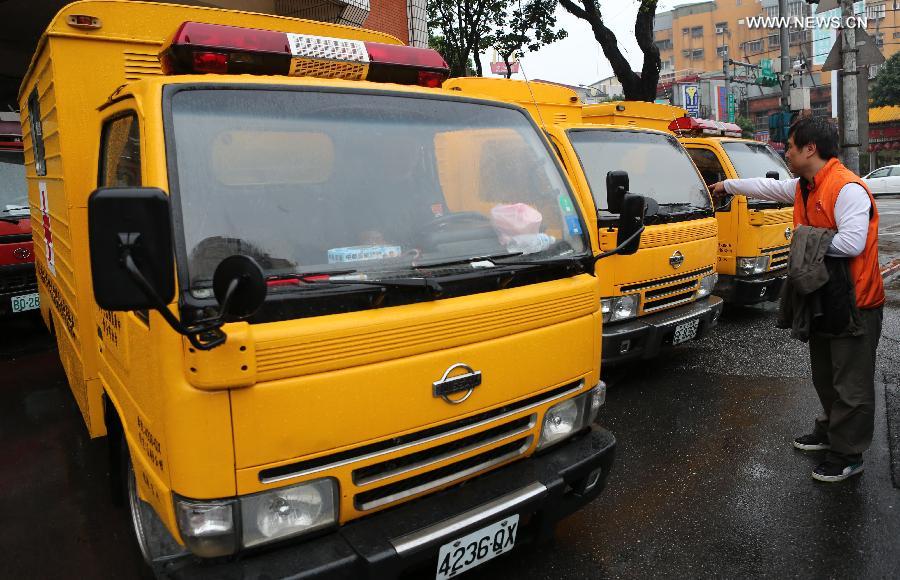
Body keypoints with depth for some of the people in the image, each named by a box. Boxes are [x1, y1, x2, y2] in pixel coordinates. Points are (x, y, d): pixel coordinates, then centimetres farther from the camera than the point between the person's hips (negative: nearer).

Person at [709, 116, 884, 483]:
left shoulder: (847, 188, -22)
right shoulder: (803, 188, 9)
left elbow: (852, 243, -31)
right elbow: (768, 187, 27)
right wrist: (728, 185, 37)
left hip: (855, 304, -10)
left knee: (851, 383, 1)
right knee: (824, 376, 21)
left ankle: (847, 455, 12)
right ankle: (829, 431, 38)